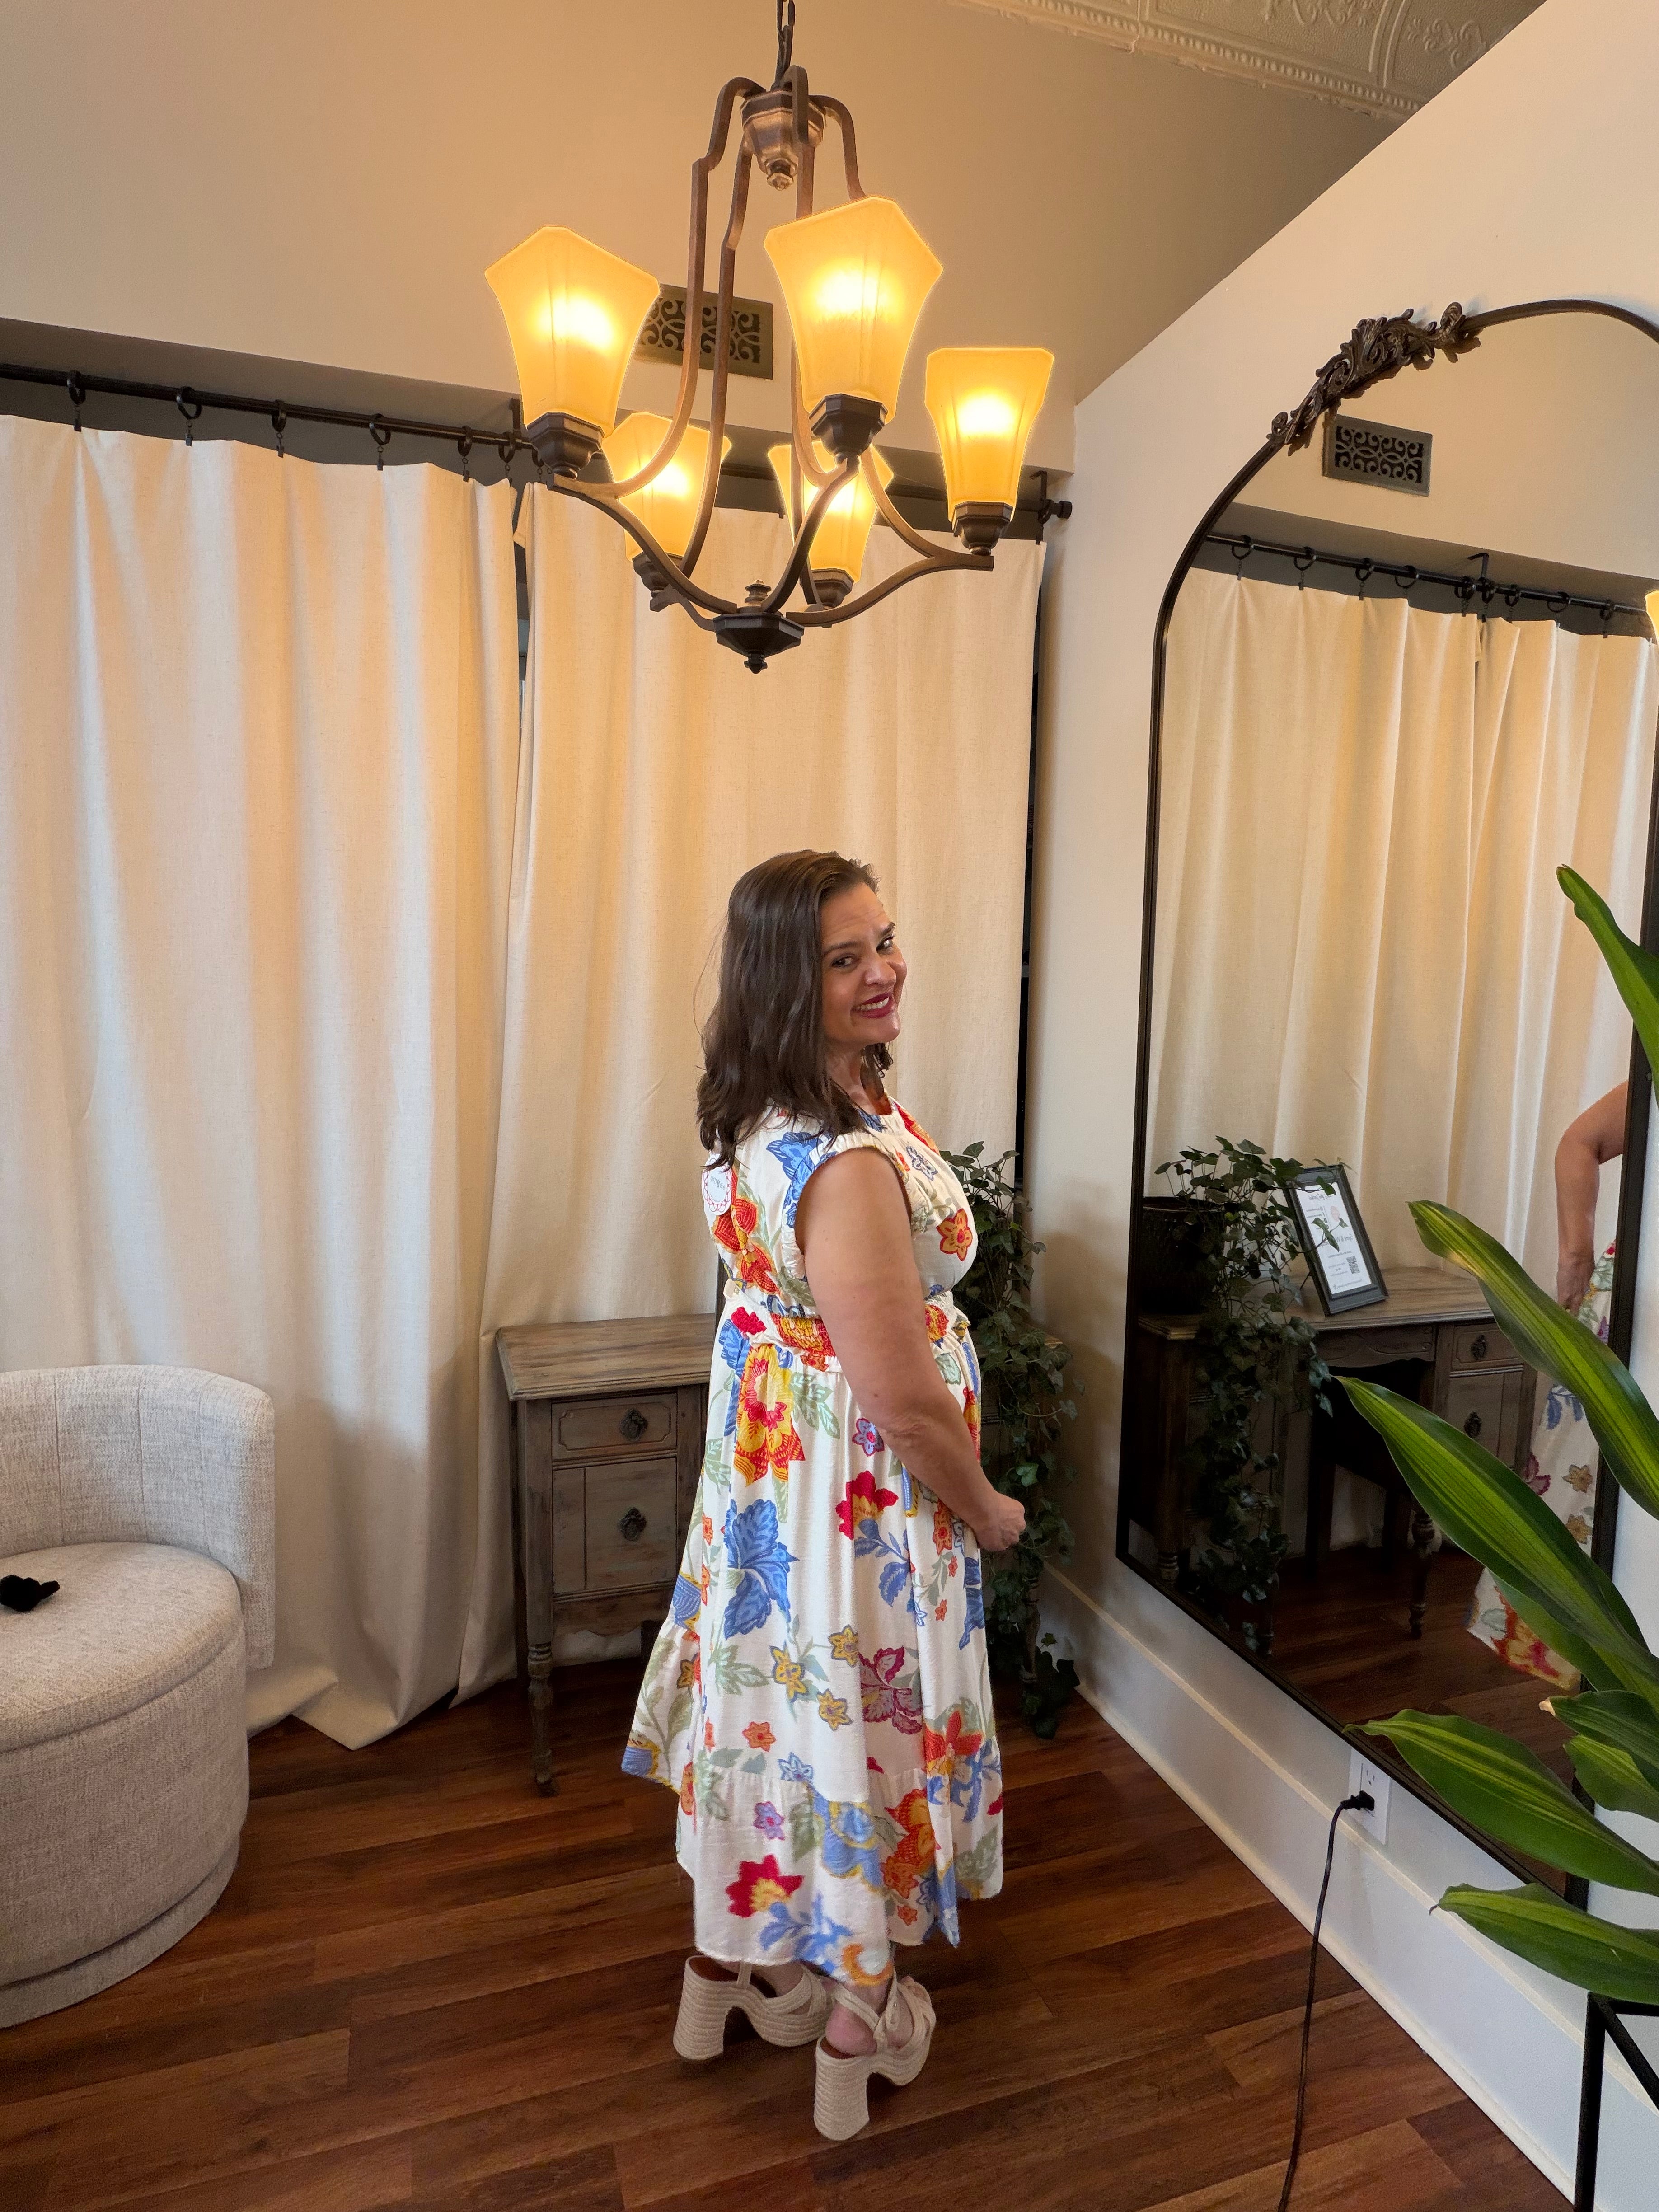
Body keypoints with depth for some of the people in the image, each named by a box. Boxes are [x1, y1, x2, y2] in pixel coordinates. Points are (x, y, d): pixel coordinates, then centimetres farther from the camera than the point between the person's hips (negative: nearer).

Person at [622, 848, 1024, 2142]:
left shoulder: (760, 1114, -3)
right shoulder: (850, 1163, -33)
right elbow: (904, 1402, -27)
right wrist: (987, 1510, -11)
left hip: (769, 1454, 9)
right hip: (857, 1490, -8)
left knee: (771, 1704, 25)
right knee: (852, 1719, 14)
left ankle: (731, 1962, 51)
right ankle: (854, 2021, 42)